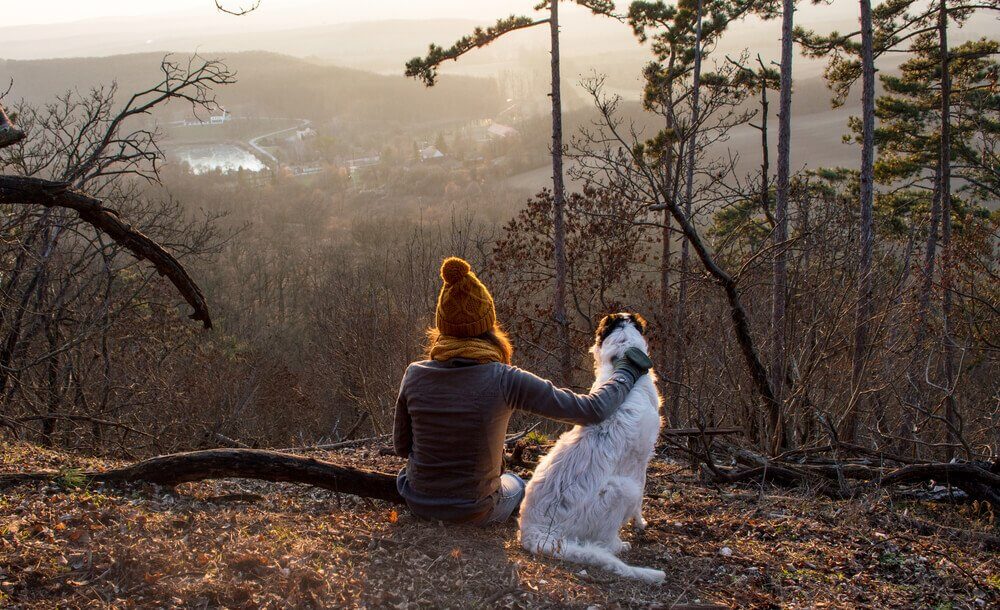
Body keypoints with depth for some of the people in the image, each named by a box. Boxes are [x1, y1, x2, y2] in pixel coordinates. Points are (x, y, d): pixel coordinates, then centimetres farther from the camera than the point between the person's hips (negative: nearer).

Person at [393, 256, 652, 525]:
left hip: (418, 502, 2)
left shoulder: (415, 374, -14)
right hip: (475, 512, -2)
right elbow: (593, 410, -19)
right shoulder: (506, 381, -23)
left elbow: (401, 446, 1)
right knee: (516, 483, 34)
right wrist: (627, 371, -2)